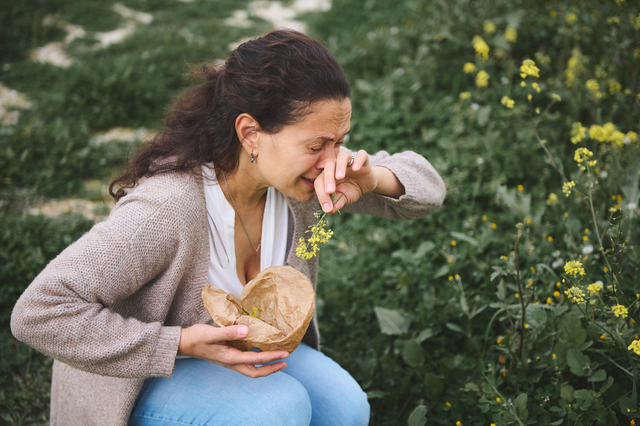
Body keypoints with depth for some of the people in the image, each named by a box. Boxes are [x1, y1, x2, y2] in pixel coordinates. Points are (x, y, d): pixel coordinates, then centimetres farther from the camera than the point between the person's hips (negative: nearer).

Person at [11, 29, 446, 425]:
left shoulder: (289, 173, -16)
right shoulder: (168, 209, -36)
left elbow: (428, 187, -7)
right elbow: (38, 313, -34)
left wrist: (372, 179, -31)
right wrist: (183, 343, -37)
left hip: (235, 342, 6)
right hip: (144, 379, -6)